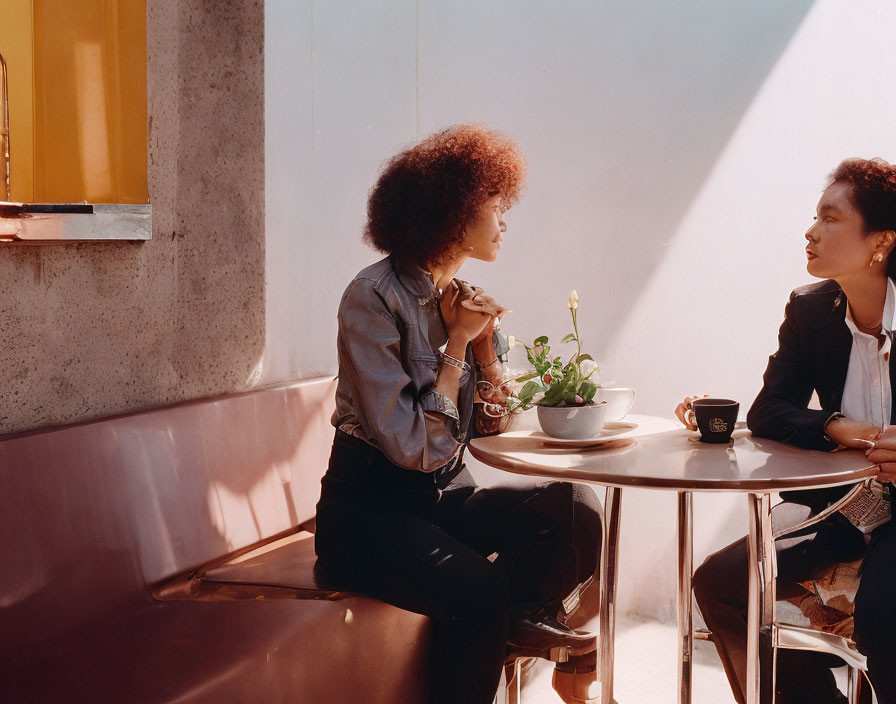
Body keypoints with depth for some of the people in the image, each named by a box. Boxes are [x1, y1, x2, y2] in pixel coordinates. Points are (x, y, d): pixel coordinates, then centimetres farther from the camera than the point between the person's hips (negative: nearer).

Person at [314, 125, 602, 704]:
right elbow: (411, 447, -20)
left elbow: (490, 423, 10)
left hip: (448, 496, 7)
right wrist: (457, 342, -14)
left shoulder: (460, 297, 8)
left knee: (579, 511, -17)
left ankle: (517, 616, 7)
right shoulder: (375, 298, -15)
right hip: (372, 509, -7)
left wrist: (486, 341, -4)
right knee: (480, 592, -32)